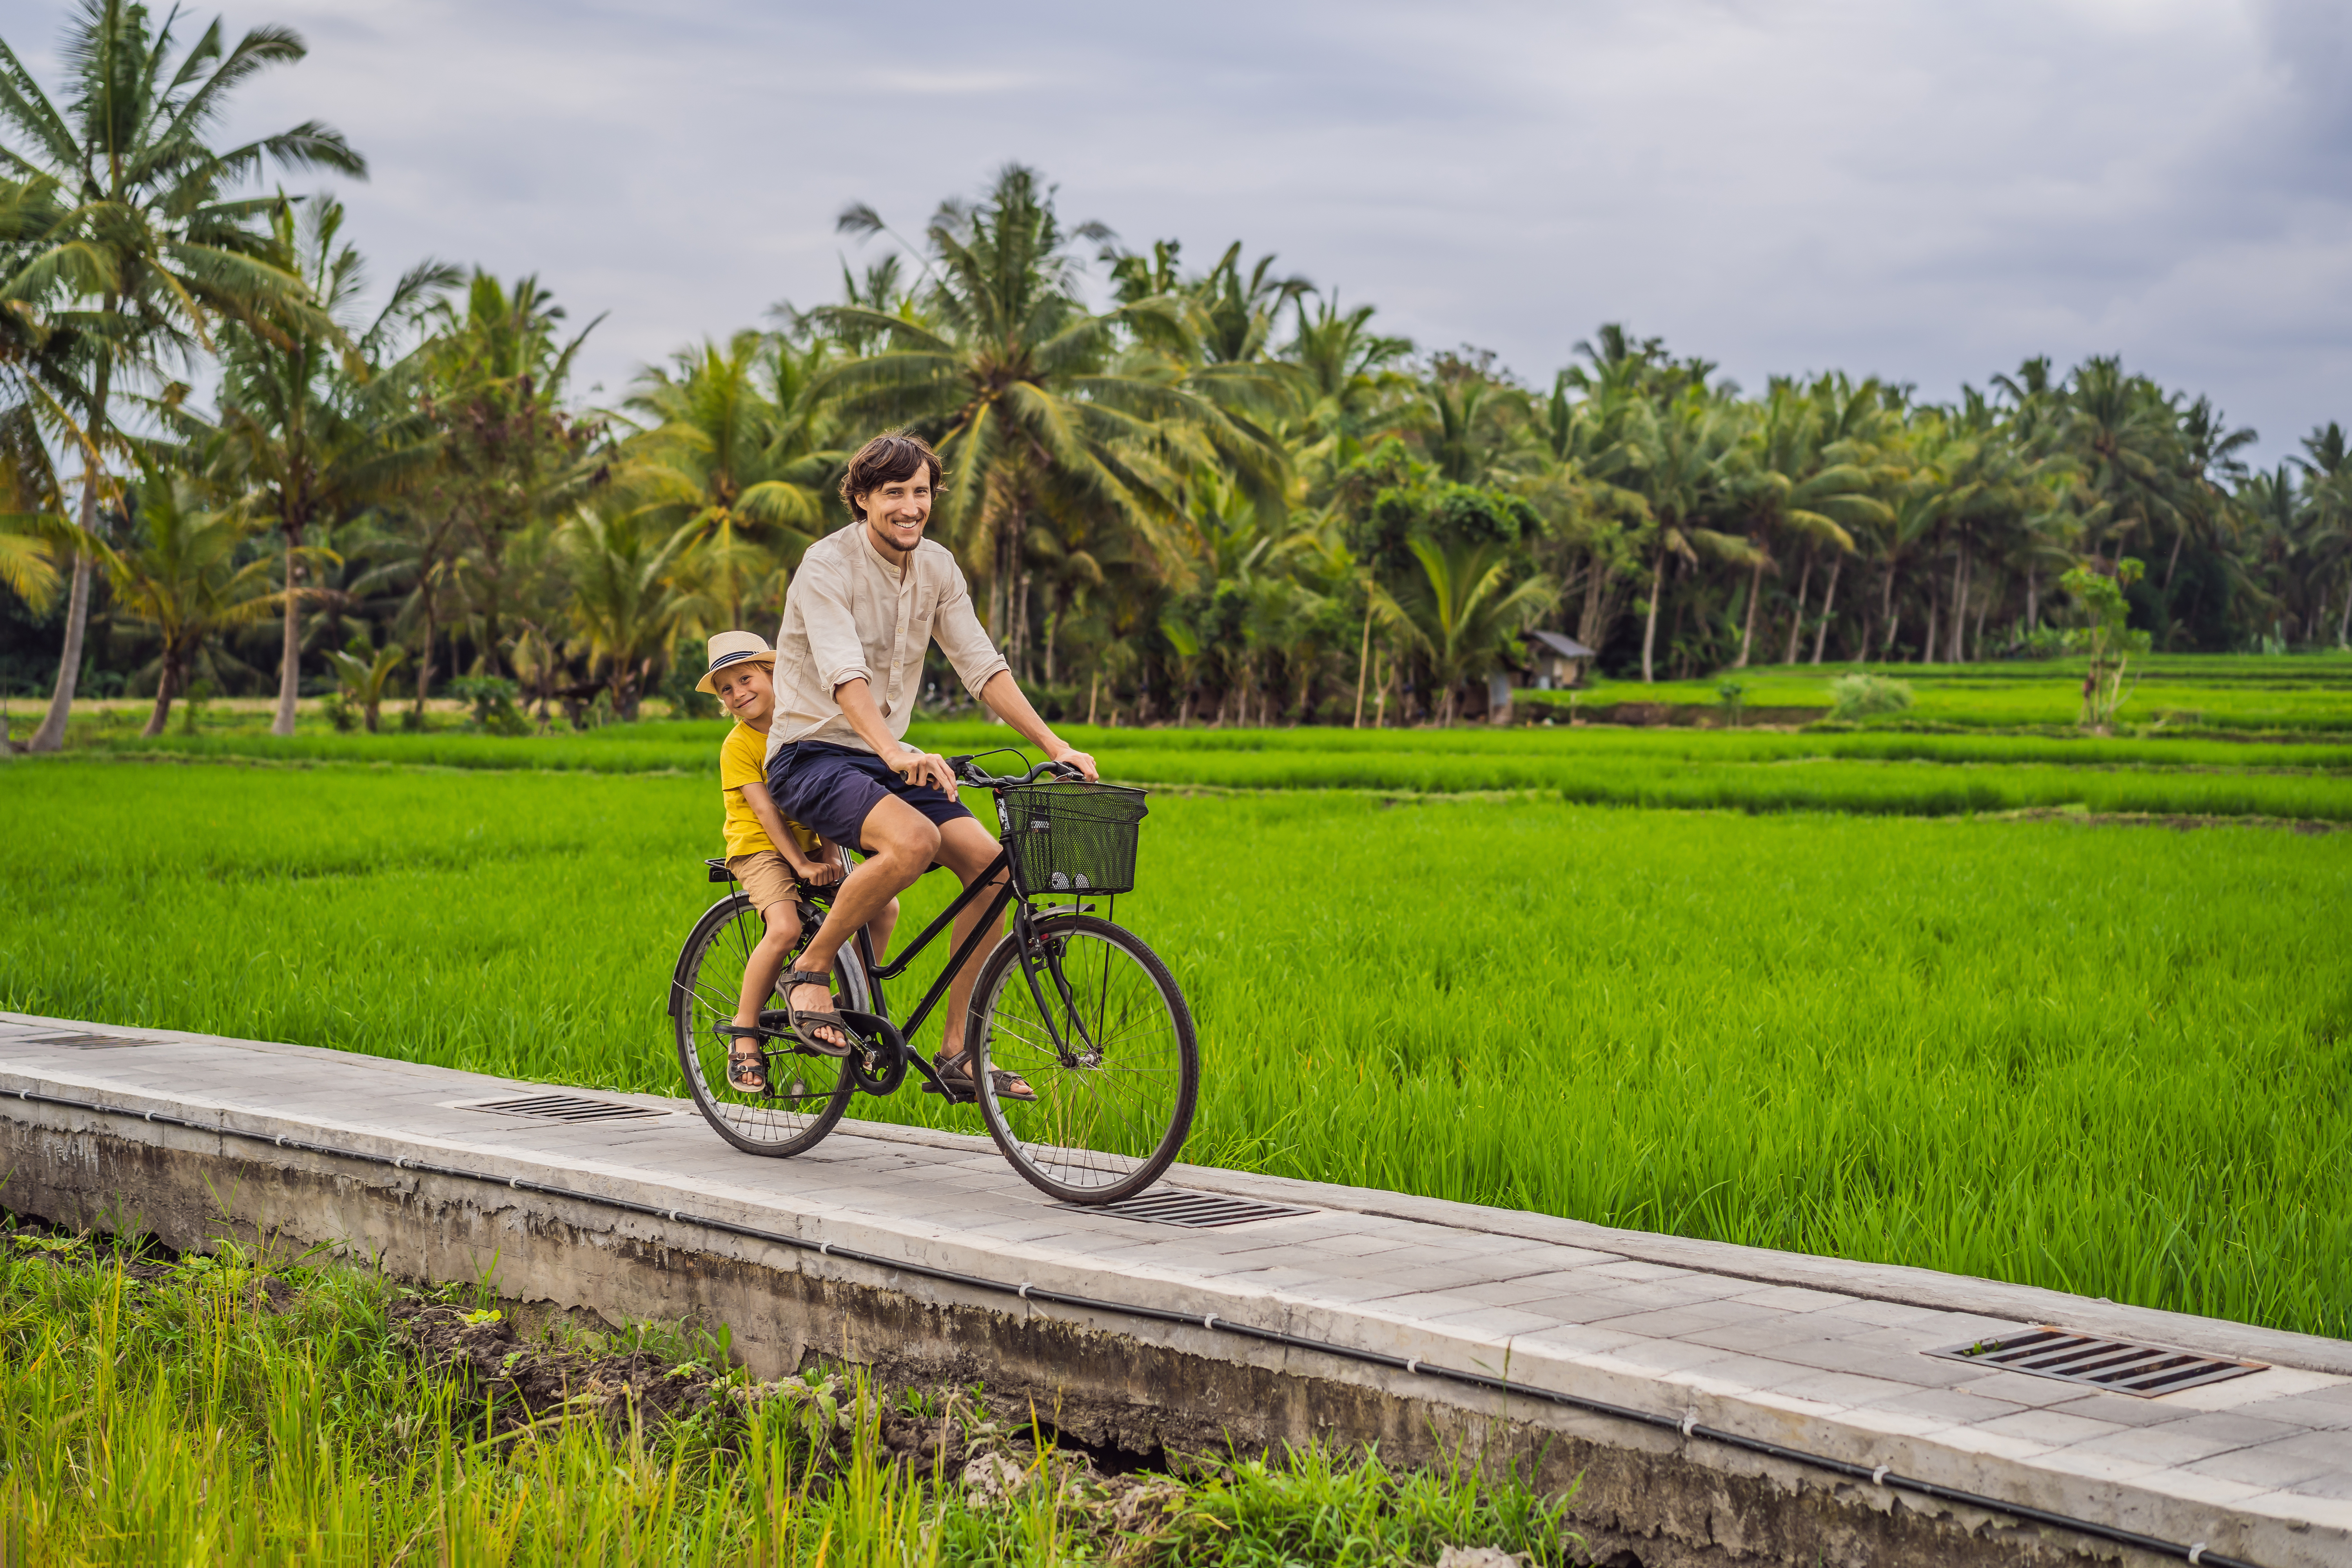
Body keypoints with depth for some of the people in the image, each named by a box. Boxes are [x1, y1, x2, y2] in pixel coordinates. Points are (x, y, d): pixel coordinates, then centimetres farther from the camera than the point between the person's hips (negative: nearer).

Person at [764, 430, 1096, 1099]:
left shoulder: (936, 567, 5)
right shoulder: (828, 566, -16)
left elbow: (983, 666, 3)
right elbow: (843, 673, -31)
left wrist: (1056, 748, -8)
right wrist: (895, 752, -47)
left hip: (888, 758, 7)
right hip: (812, 752, -7)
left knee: (988, 860, -14)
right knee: (913, 839, -34)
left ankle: (957, 1054, -6)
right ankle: (810, 970, -12)